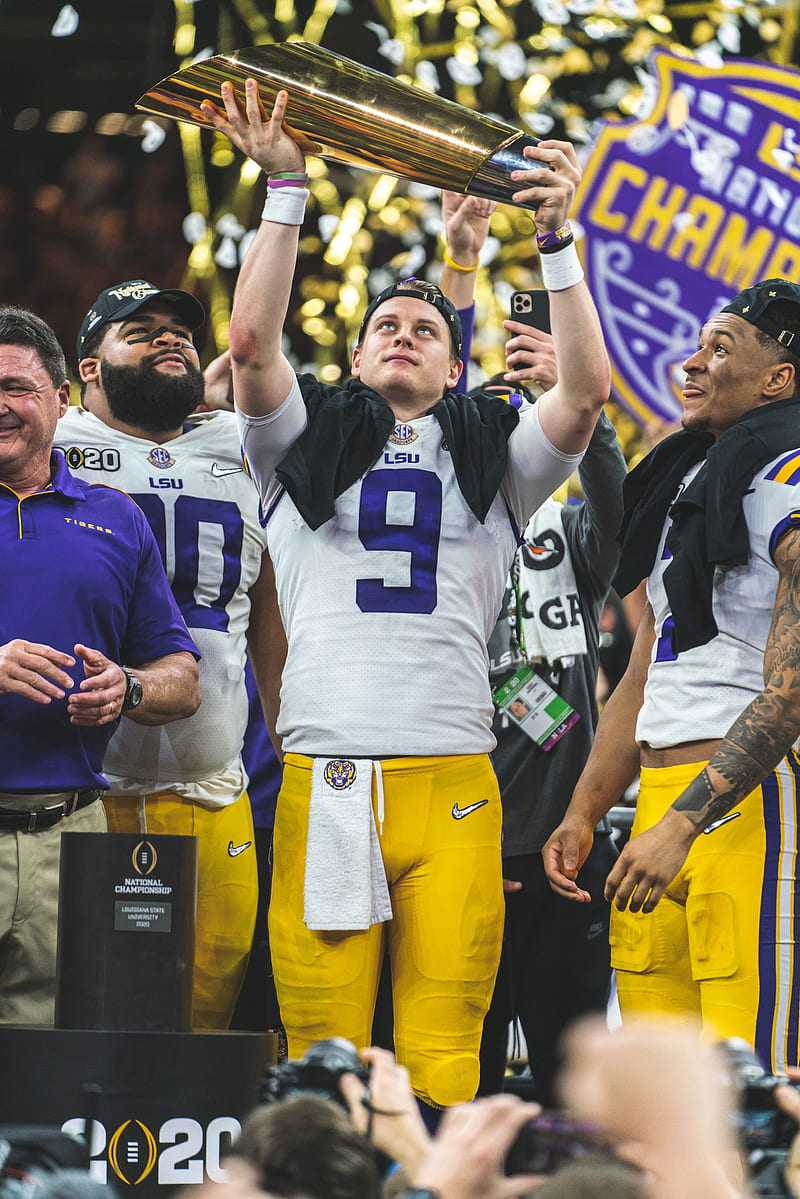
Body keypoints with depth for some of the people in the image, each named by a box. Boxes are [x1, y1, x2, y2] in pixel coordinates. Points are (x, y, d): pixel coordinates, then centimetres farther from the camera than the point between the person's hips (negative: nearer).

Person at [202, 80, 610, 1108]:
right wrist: (284, 190, -1)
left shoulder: (492, 454, 19)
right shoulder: (307, 441, 18)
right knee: (321, 1053, -5)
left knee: (442, 1057, -5)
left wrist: (557, 241, -4)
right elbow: (252, 338, 2)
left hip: (452, 780, 0)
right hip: (323, 779, 0)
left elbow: (586, 389, 3)